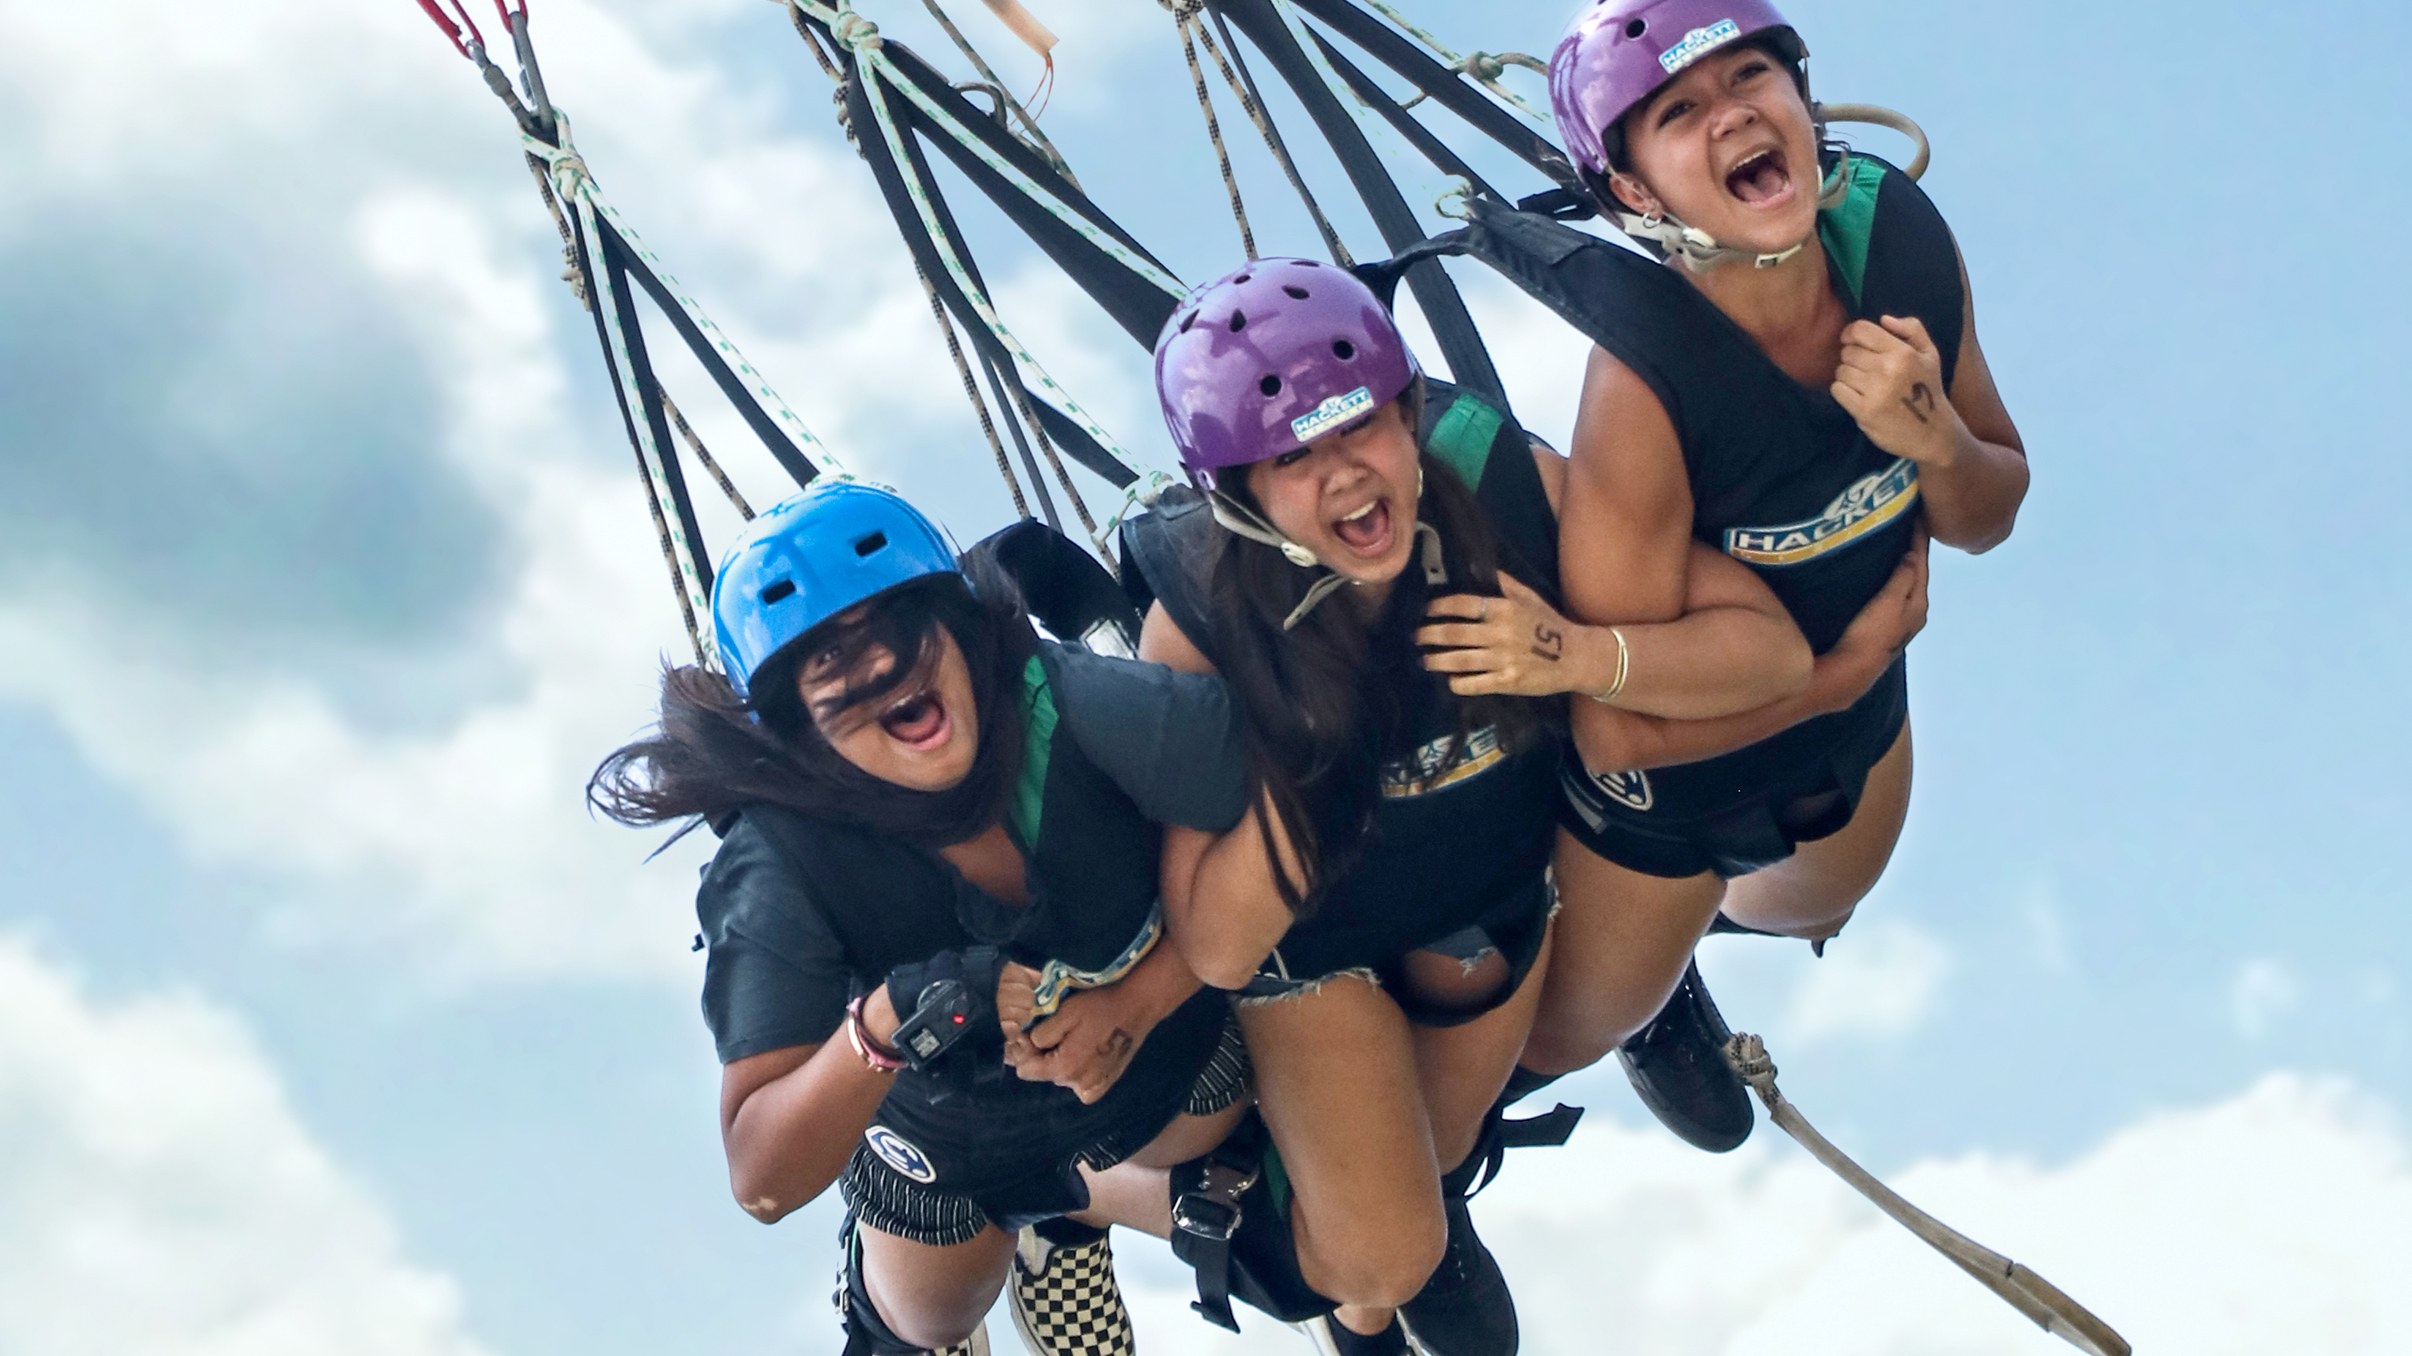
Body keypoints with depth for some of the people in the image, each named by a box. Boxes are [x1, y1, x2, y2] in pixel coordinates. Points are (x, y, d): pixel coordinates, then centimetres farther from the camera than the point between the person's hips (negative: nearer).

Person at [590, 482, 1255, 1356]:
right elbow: (763, 1181, -38)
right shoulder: (782, 867, -36)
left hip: (1163, 1054, 1)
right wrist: (892, 1017, -54)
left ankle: (1066, 1207, 48)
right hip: (947, 1140, -1)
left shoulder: (1075, 708, -38)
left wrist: (1136, 1002, -36)